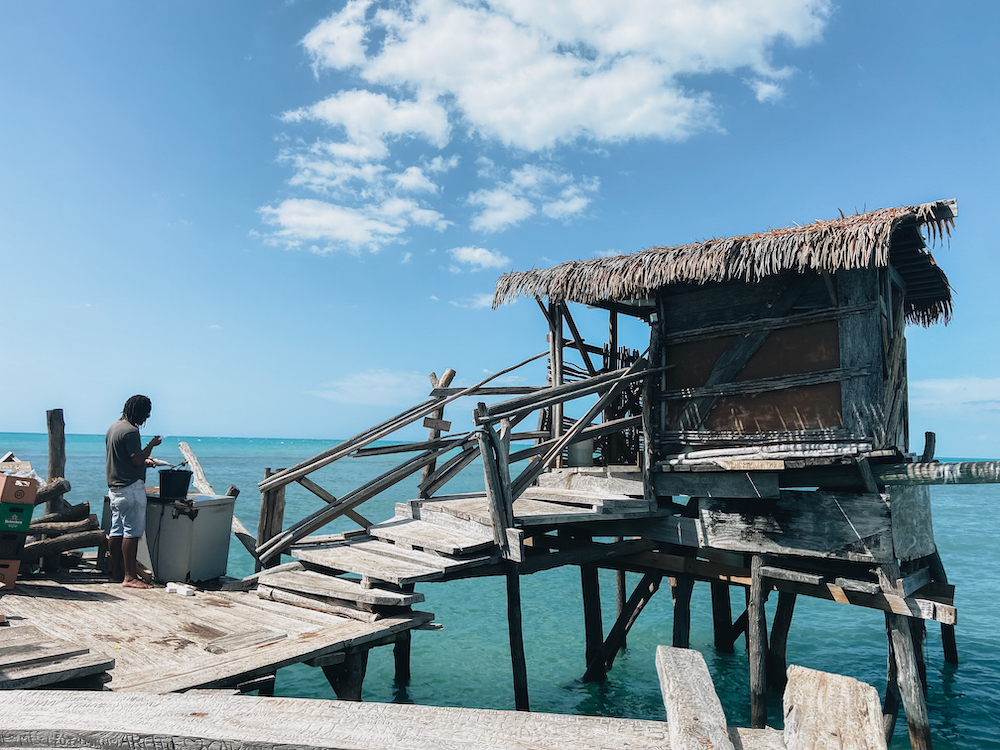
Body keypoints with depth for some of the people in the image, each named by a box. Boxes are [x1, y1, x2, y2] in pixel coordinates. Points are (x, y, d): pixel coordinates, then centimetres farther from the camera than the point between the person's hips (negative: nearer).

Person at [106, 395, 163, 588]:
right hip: (130, 487, -10)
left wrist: (144, 461, 22)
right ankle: (129, 577, -6)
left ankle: (116, 573, 19)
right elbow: (137, 460, -19)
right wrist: (151, 445, -6)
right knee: (132, 531, -7)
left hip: (115, 486, 10)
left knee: (117, 530, 13)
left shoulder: (113, 427, 14)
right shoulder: (130, 431, -17)